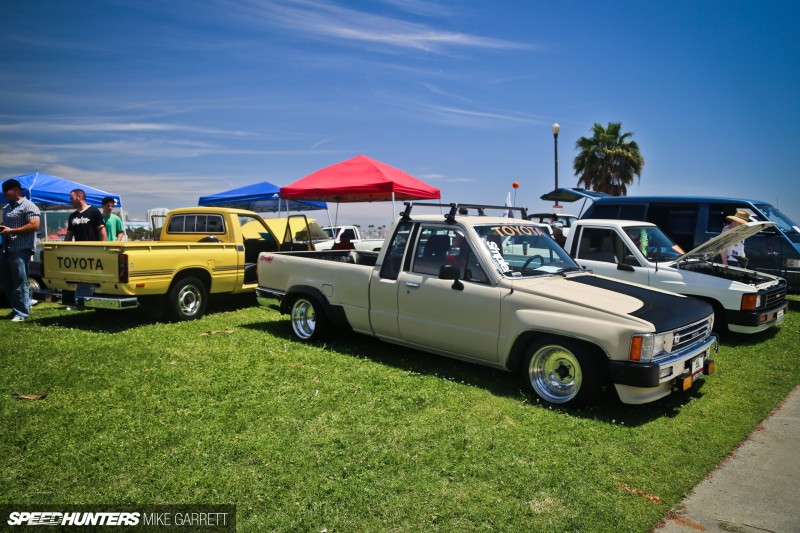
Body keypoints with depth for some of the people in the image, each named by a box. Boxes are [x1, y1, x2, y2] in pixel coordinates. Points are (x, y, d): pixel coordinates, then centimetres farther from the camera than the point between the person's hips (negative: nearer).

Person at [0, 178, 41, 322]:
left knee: (20, 282, -5)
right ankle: (17, 307, 23)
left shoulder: (28, 206, -8)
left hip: (21, 250, -9)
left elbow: (34, 226, -19)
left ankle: (21, 313, 2)